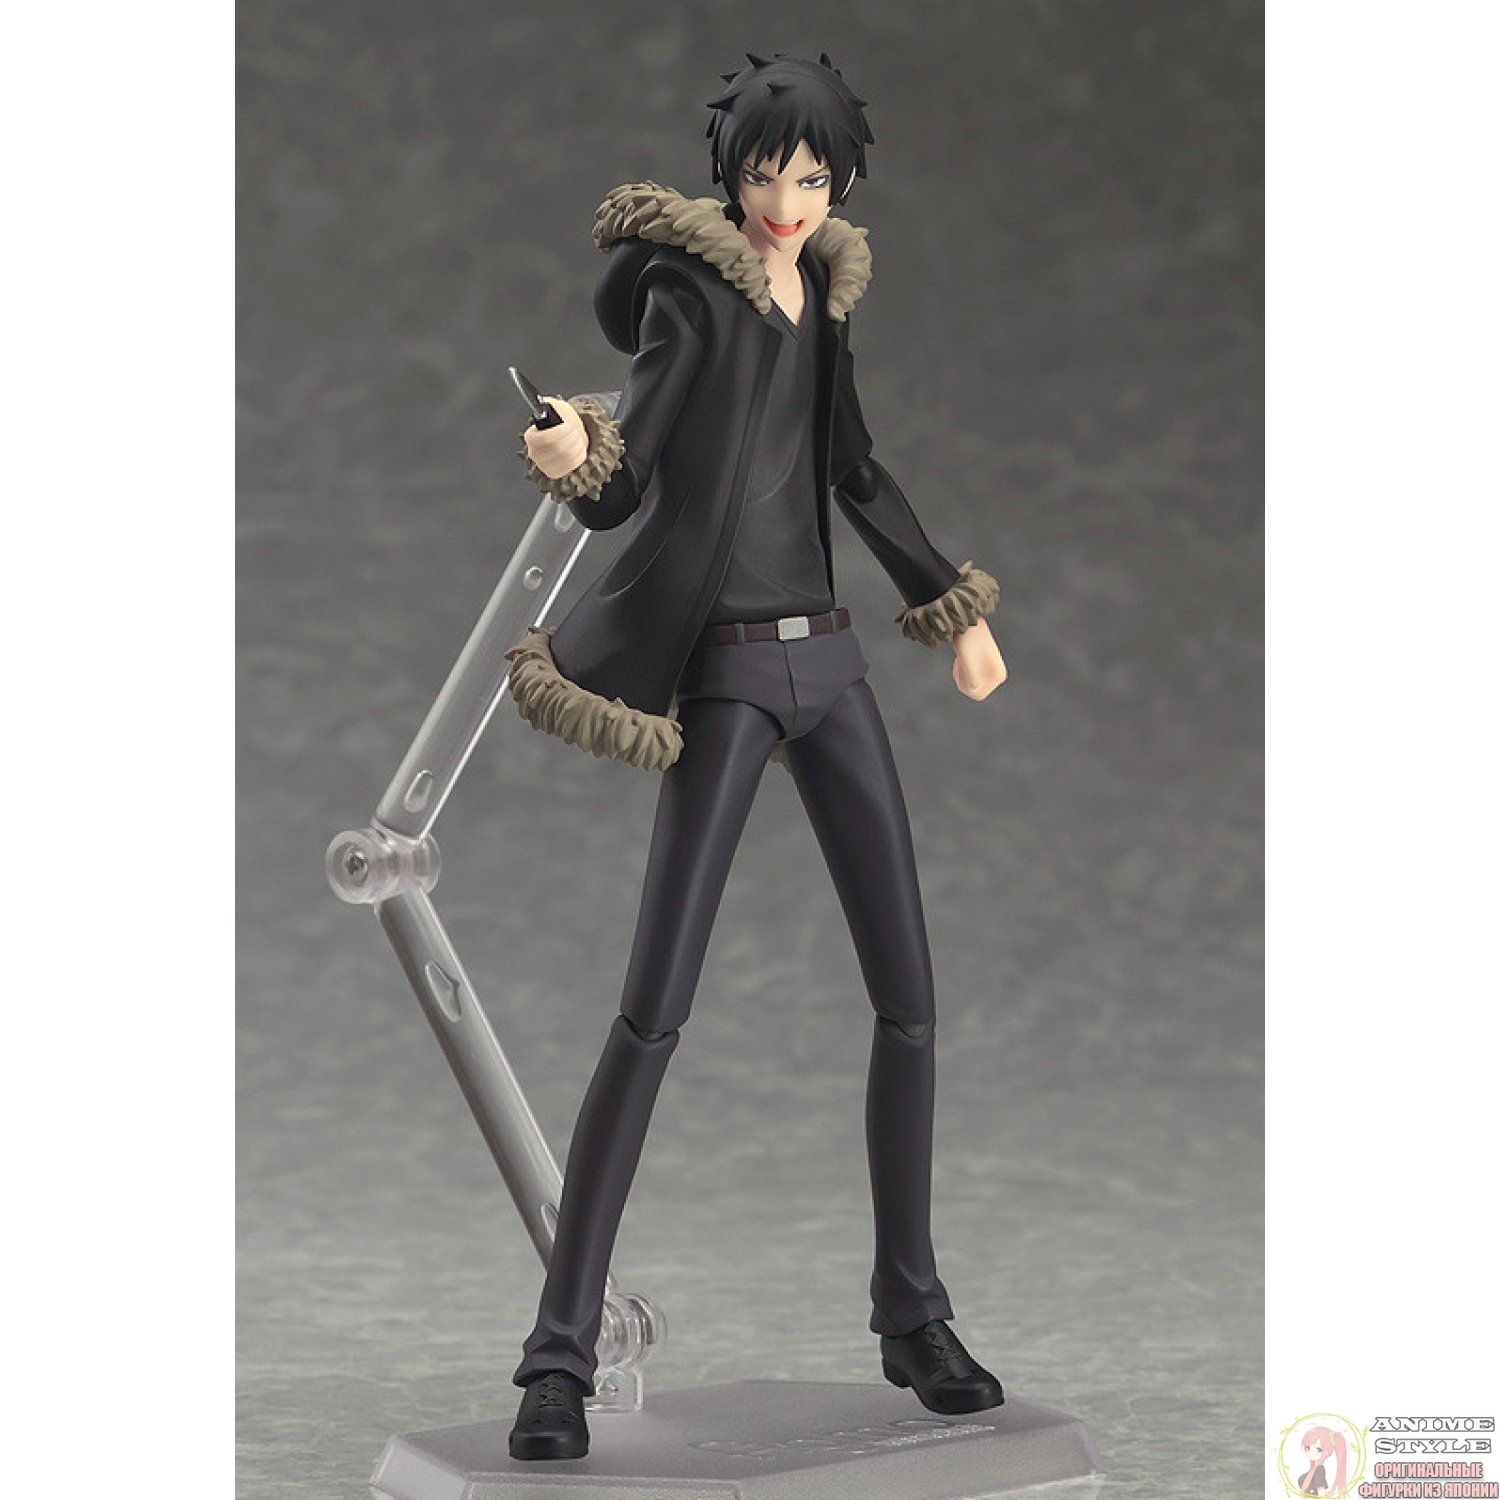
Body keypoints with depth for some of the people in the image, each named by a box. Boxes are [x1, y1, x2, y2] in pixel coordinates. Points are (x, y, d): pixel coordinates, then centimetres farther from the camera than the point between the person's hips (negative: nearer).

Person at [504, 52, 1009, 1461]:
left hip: (828, 659, 7)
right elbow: (621, 488, -14)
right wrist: (573, 458, -37)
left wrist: (954, 604, 24)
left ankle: (912, 1315, 18)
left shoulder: (822, 295, 12)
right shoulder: (684, 295, -6)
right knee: (653, 1012, -12)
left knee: (909, 998, 5)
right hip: (727, 671, -6)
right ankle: (561, 1357, -7)